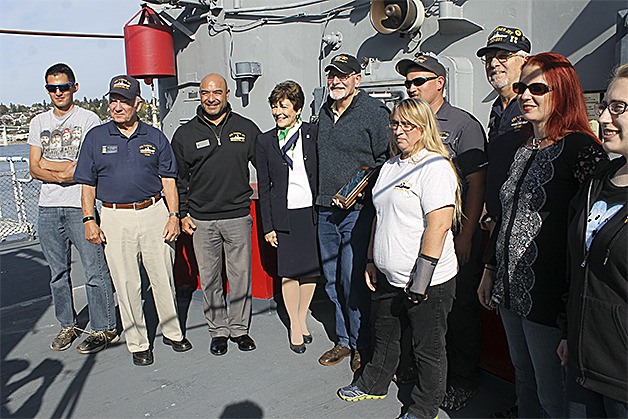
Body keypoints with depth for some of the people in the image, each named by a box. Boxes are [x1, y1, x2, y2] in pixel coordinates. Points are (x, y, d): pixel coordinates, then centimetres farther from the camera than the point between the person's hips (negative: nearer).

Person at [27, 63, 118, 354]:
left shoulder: (89, 119, 0)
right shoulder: (39, 123, 15)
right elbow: (34, 169, 8)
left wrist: (49, 164, -7)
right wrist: (62, 174, -10)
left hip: (80, 204, -5)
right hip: (48, 207, 5)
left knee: (95, 270, -5)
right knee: (58, 271, 12)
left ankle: (104, 329, 5)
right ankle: (68, 325, 25)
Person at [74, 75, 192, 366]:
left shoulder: (155, 137, 6)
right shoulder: (96, 137, 6)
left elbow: (168, 180, 6)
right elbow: (88, 183, 7)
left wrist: (173, 215, -2)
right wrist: (89, 220, -2)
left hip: (154, 213, 0)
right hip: (115, 218, 0)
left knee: (163, 278, 7)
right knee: (126, 284, 5)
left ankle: (172, 332, 26)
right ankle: (138, 343, 19)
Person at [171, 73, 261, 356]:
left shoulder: (246, 129, 3)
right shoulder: (185, 134, 4)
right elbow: (178, 178, 9)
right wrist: (182, 214, 5)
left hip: (238, 216, 0)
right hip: (201, 219, 1)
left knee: (240, 275, 6)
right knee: (209, 278, 8)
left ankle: (239, 327, 23)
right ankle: (218, 330, 23)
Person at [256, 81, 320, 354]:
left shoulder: (314, 134, -1)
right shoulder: (265, 141, 3)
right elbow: (263, 187, 4)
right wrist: (267, 225, 2)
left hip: (313, 211, 0)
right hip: (285, 215, 0)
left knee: (311, 269, 9)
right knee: (289, 272, 5)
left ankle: (302, 318, 30)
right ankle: (295, 325, 22)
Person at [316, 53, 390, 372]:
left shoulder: (374, 111, -7)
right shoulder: (325, 112, 15)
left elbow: (386, 160, -9)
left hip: (358, 210, -7)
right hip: (326, 210, 7)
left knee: (353, 281, -4)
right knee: (332, 280, 13)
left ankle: (362, 345, 16)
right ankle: (343, 340, 28)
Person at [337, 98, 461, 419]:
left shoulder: (435, 167, -16)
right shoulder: (390, 167, 11)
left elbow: (438, 226, -23)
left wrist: (420, 282, -23)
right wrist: (372, 260, 17)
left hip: (428, 284, -8)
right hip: (389, 278, 8)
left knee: (428, 349, 11)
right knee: (384, 336, 25)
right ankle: (373, 385, 46)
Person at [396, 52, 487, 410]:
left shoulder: (463, 124, -5)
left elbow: (477, 183, -9)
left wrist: (466, 236, -13)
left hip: (456, 235, -5)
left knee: (461, 307, 6)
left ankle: (464, 380, 23)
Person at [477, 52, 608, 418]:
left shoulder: (581, 149, -13)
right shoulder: (523, 150, 11)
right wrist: (490, 270, 19)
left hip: (548, 297, -7)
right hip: (510, 290, 8)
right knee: (525, 381, 22)